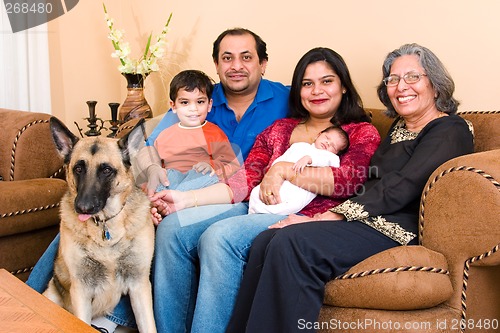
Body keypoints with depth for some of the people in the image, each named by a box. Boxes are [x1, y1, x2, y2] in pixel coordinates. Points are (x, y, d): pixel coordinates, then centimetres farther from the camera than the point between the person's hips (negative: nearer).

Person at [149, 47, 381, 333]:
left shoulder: (362, 133, 11)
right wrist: (186, 199, -4)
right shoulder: (279, 130, 22)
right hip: (257, 208, 6)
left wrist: (283, 170, -11)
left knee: (219, 236, -30)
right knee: (172, 228, -15)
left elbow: (348, 180, -10)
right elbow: (244, 181, 9)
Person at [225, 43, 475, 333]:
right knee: (266, 241, -17)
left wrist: (333, 216, -19)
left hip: (399, 229, -7)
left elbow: (402, 187, -14)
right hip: (367, 220, 7)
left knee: (292, 242, -29)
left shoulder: (450, 130, -1)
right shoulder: (398, 128, 24)